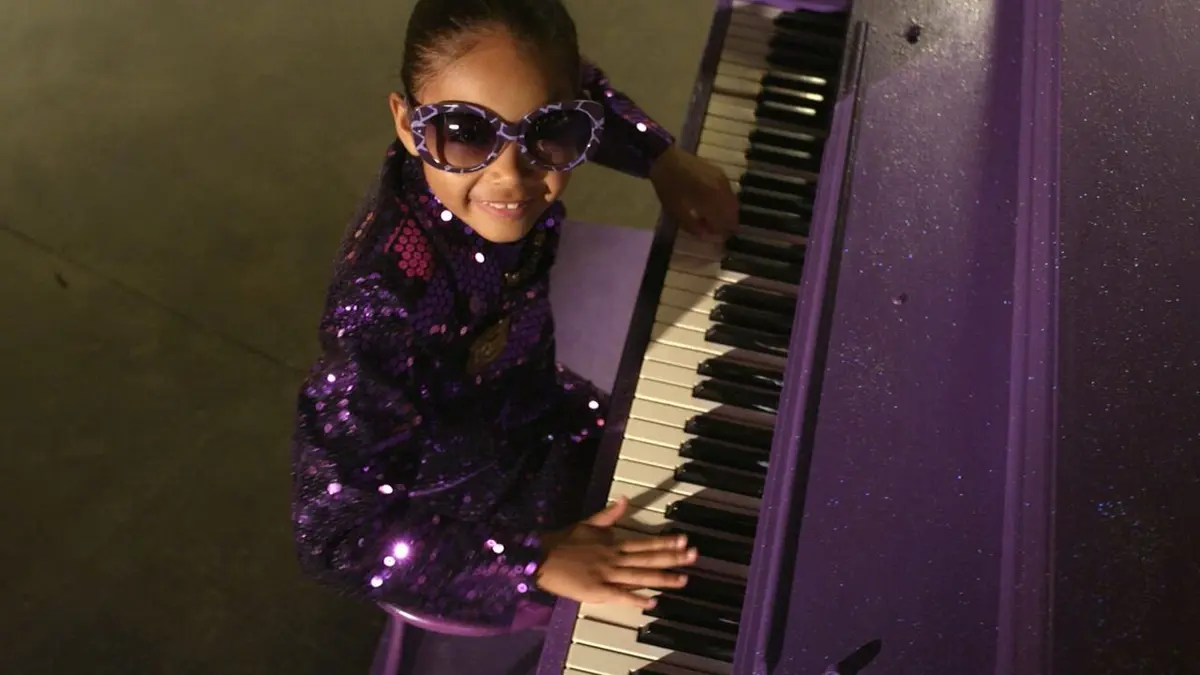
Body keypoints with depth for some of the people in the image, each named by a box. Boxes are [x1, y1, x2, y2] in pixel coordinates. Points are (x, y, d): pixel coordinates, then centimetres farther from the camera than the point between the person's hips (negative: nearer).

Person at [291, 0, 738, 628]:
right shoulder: (384, 301, -42)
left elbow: (584, 87, 2)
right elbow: (336, 533, -35)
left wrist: (663, 157, -9)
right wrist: (533, 559, -37)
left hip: (518, 409, 6)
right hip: (441, 501, -6)